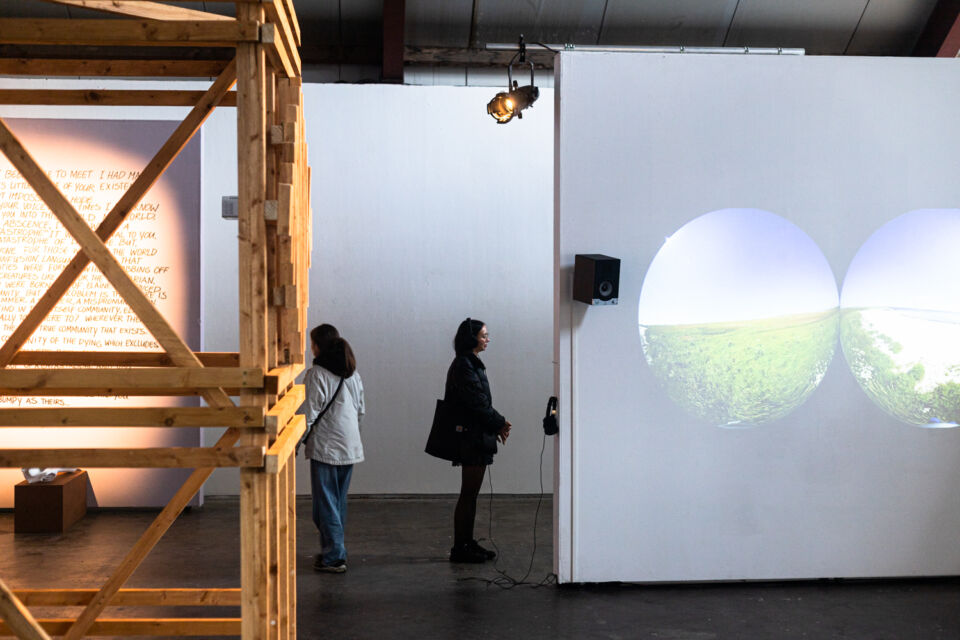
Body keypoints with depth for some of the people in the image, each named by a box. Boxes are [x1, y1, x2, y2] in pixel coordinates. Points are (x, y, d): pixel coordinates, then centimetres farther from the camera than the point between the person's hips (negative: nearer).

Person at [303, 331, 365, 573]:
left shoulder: (317, 374, -12)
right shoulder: (353, 373, 11)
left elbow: (310, 414, -14)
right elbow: (360, 410, 16)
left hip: (325, 446, -7)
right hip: (350, 446, 7)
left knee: (326, 502, 0)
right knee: (339, 501, 15)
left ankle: (334, 557, 1)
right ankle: (335, 551, 22)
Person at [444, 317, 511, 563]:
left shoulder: (471, 363, 16)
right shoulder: (464, 365, -16)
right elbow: (477, 403, -19)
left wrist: (497, 424, 7)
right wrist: (500, 423, -8)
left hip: (477, 437, 10)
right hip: (472, 438, -10)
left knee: (470, 494, 13)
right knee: (468, 494, -4)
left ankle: (467, 543, 20)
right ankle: (460, 548, 1)